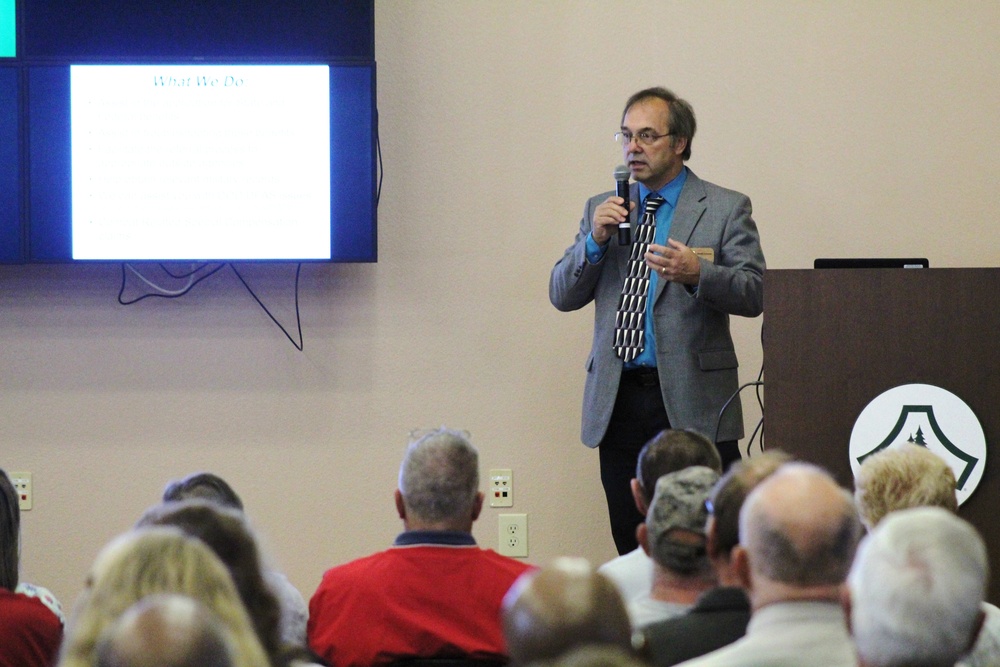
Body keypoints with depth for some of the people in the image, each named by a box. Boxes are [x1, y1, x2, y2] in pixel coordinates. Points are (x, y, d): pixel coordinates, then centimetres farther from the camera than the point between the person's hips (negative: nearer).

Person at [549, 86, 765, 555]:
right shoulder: (602, 209, 16)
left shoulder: (725, 209, 4)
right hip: (619, 401, 4)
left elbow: (754, 294, -4)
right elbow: (562, 296, 11)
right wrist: (595, 240, -6)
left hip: (694, 403, -4)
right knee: (632, 547, 4)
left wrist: (698, 274, -23)